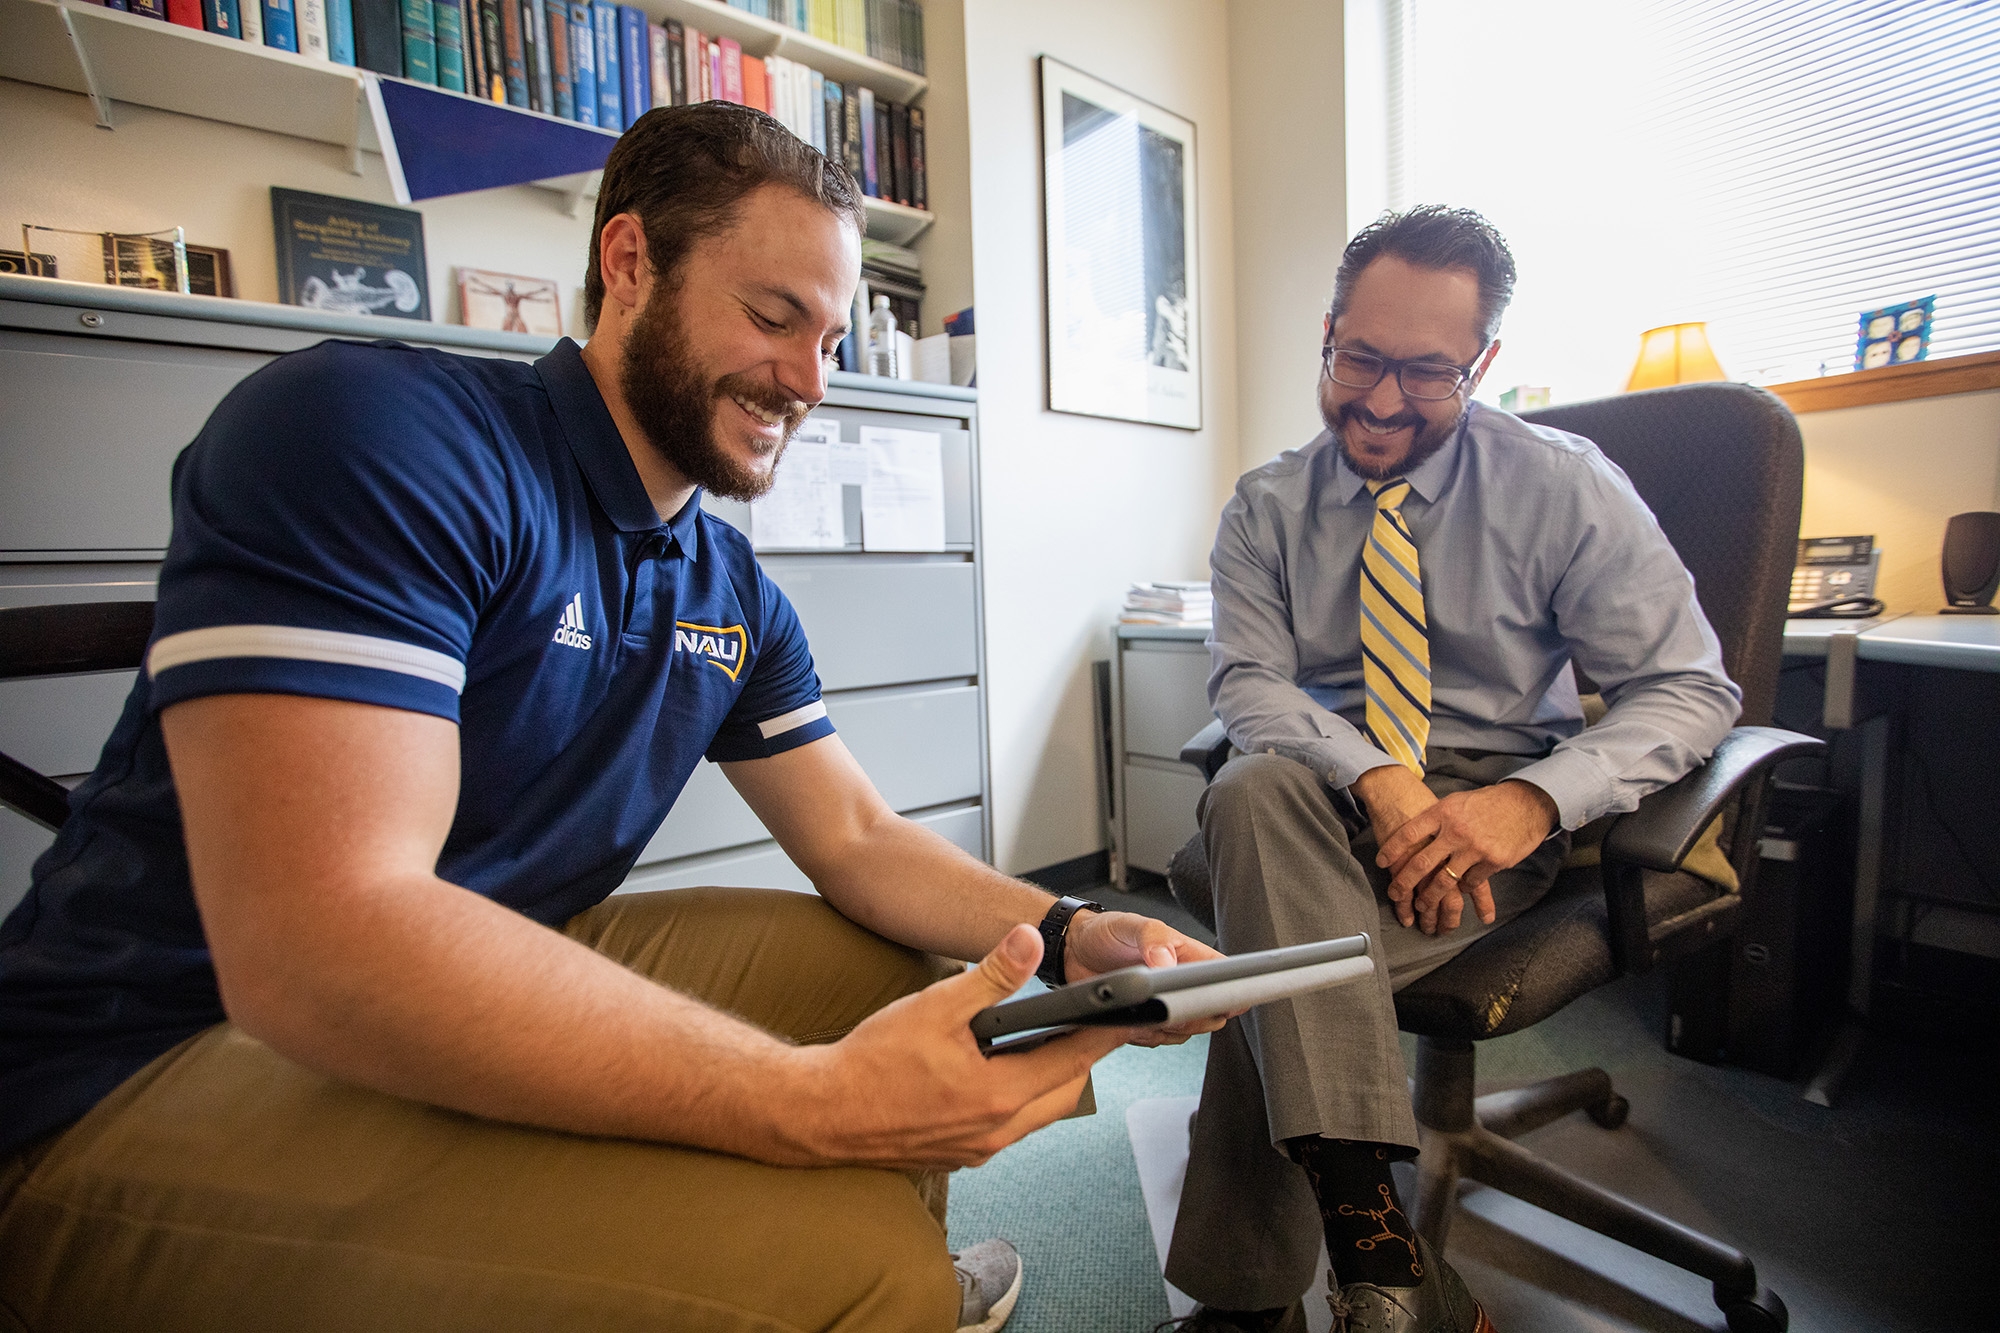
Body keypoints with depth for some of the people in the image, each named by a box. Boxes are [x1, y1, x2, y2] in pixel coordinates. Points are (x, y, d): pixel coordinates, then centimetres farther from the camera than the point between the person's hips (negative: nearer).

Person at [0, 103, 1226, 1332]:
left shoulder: (732, 590, 3)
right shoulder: (367, 428, -20)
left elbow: (860, 841, 4)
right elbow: (318, 943, -30)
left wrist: (1065, 933, -13)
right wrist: (817, 1100, -35)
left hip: (503, 988, 8)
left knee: (914, 969, 7)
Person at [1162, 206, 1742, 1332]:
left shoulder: (1564, 487, -1)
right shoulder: (1268, 508, 4)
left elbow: (1690, 686, -3)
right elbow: (1248, 681, -6)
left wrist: (1533, 798, -23)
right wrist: (1372, 777, -27)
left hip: (1494, 803, -2)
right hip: (1319, 790, 2)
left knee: (1276, 968, -29)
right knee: (1252, 790, -34)